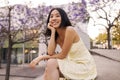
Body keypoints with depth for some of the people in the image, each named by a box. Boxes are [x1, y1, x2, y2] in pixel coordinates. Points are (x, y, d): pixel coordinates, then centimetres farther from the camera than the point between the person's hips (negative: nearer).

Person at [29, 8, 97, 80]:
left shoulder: (70, 30, -19)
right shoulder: (56, 35, 3)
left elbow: (62, 55, -18)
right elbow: (50, 53, -14)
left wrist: (42, 57, -11)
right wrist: (53, 31, -12)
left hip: (85, 66, -7)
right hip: (73, 64, 7)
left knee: (52, 63, -19)